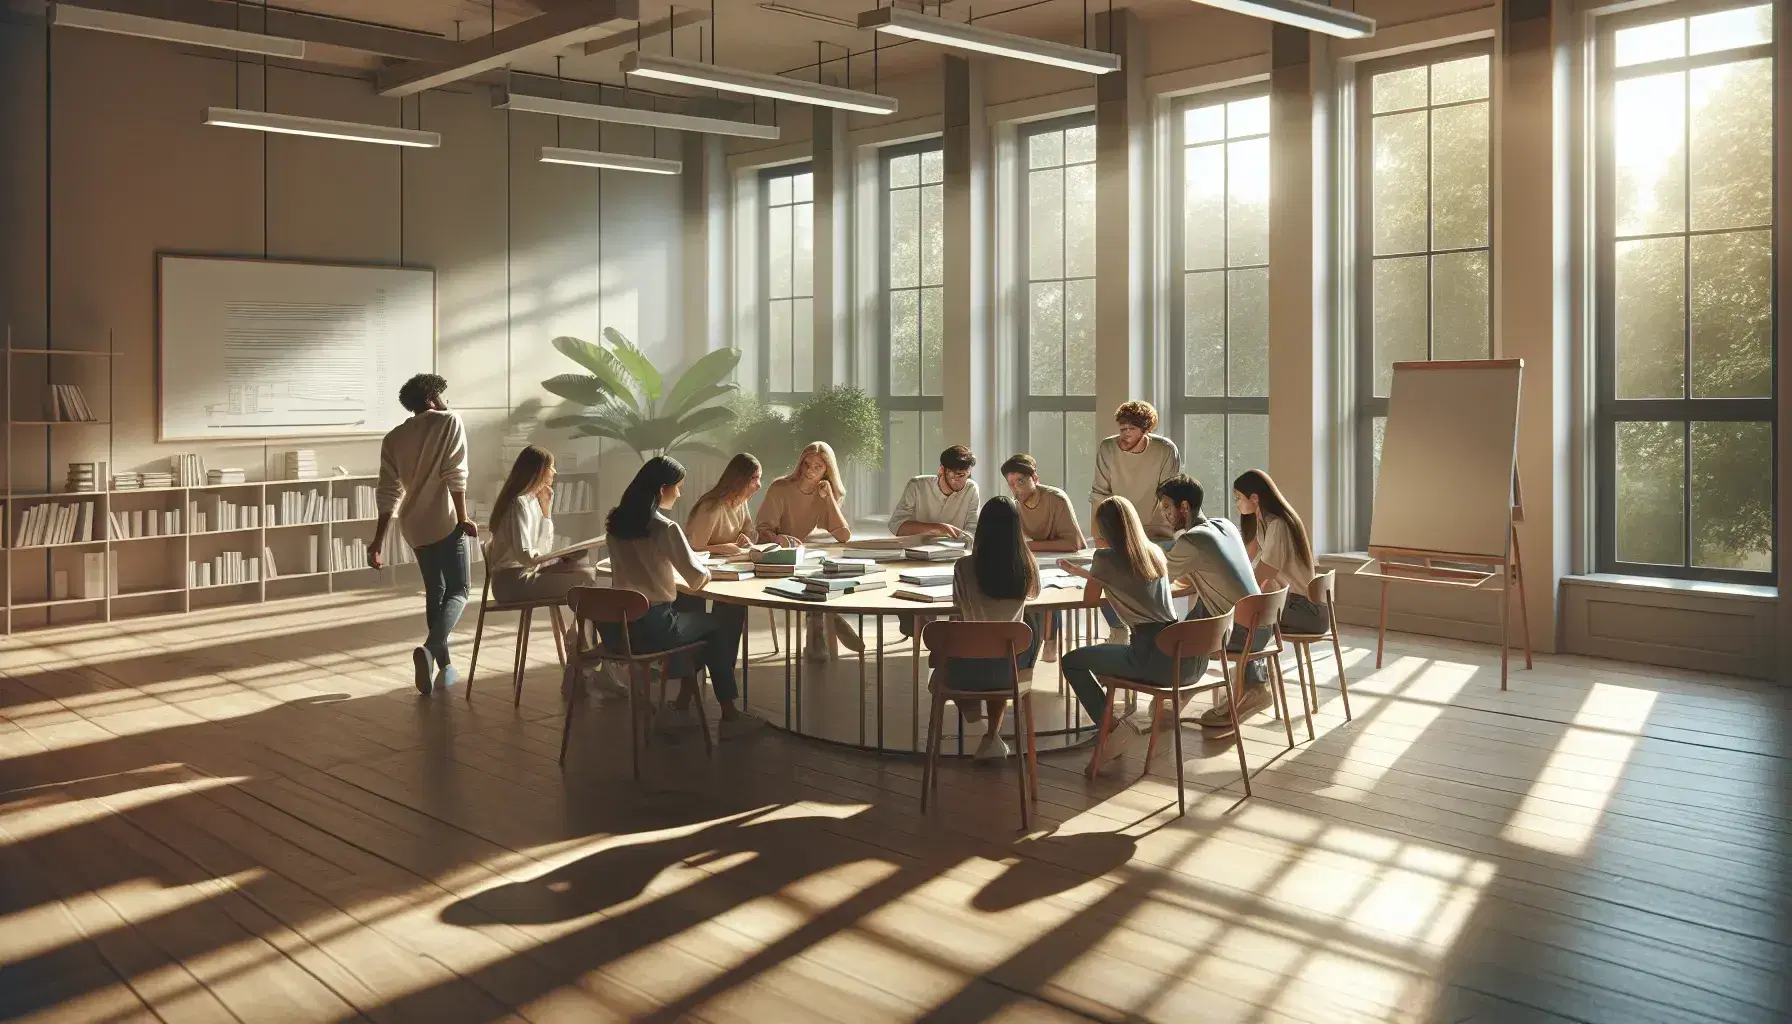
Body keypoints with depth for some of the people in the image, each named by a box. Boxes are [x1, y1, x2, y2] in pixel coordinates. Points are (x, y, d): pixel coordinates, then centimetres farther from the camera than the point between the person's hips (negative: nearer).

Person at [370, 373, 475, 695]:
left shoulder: (394, 438, 10)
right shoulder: (450, 422, -3)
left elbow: (388, 492, 6)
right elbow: (455, 475, -13)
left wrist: (379, 540, 7)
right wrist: (463, 518, -12)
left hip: (414, 526, 6)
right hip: (444, 521, -6)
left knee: (434, 593, 17)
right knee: (457, 592, -3)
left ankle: (444, 666, 20)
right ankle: (430, 650, -28)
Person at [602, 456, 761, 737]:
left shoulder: (615, 522, 5)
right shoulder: (665, 528, -16)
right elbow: (698, 579, -15)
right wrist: (703, 574, 6)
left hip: (616, 626, 7)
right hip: (652, 629, -7)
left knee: (689, 615, 31)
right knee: (721, 624, 17)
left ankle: (683, 703, 30)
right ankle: (727, 714, 22)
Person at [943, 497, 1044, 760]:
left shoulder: (965, 566, -14)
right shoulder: (1027, 565, -7)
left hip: (968, 669, -1)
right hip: (1011, 666, 1)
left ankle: (968, 704, 38)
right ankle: (992, 737, 34)